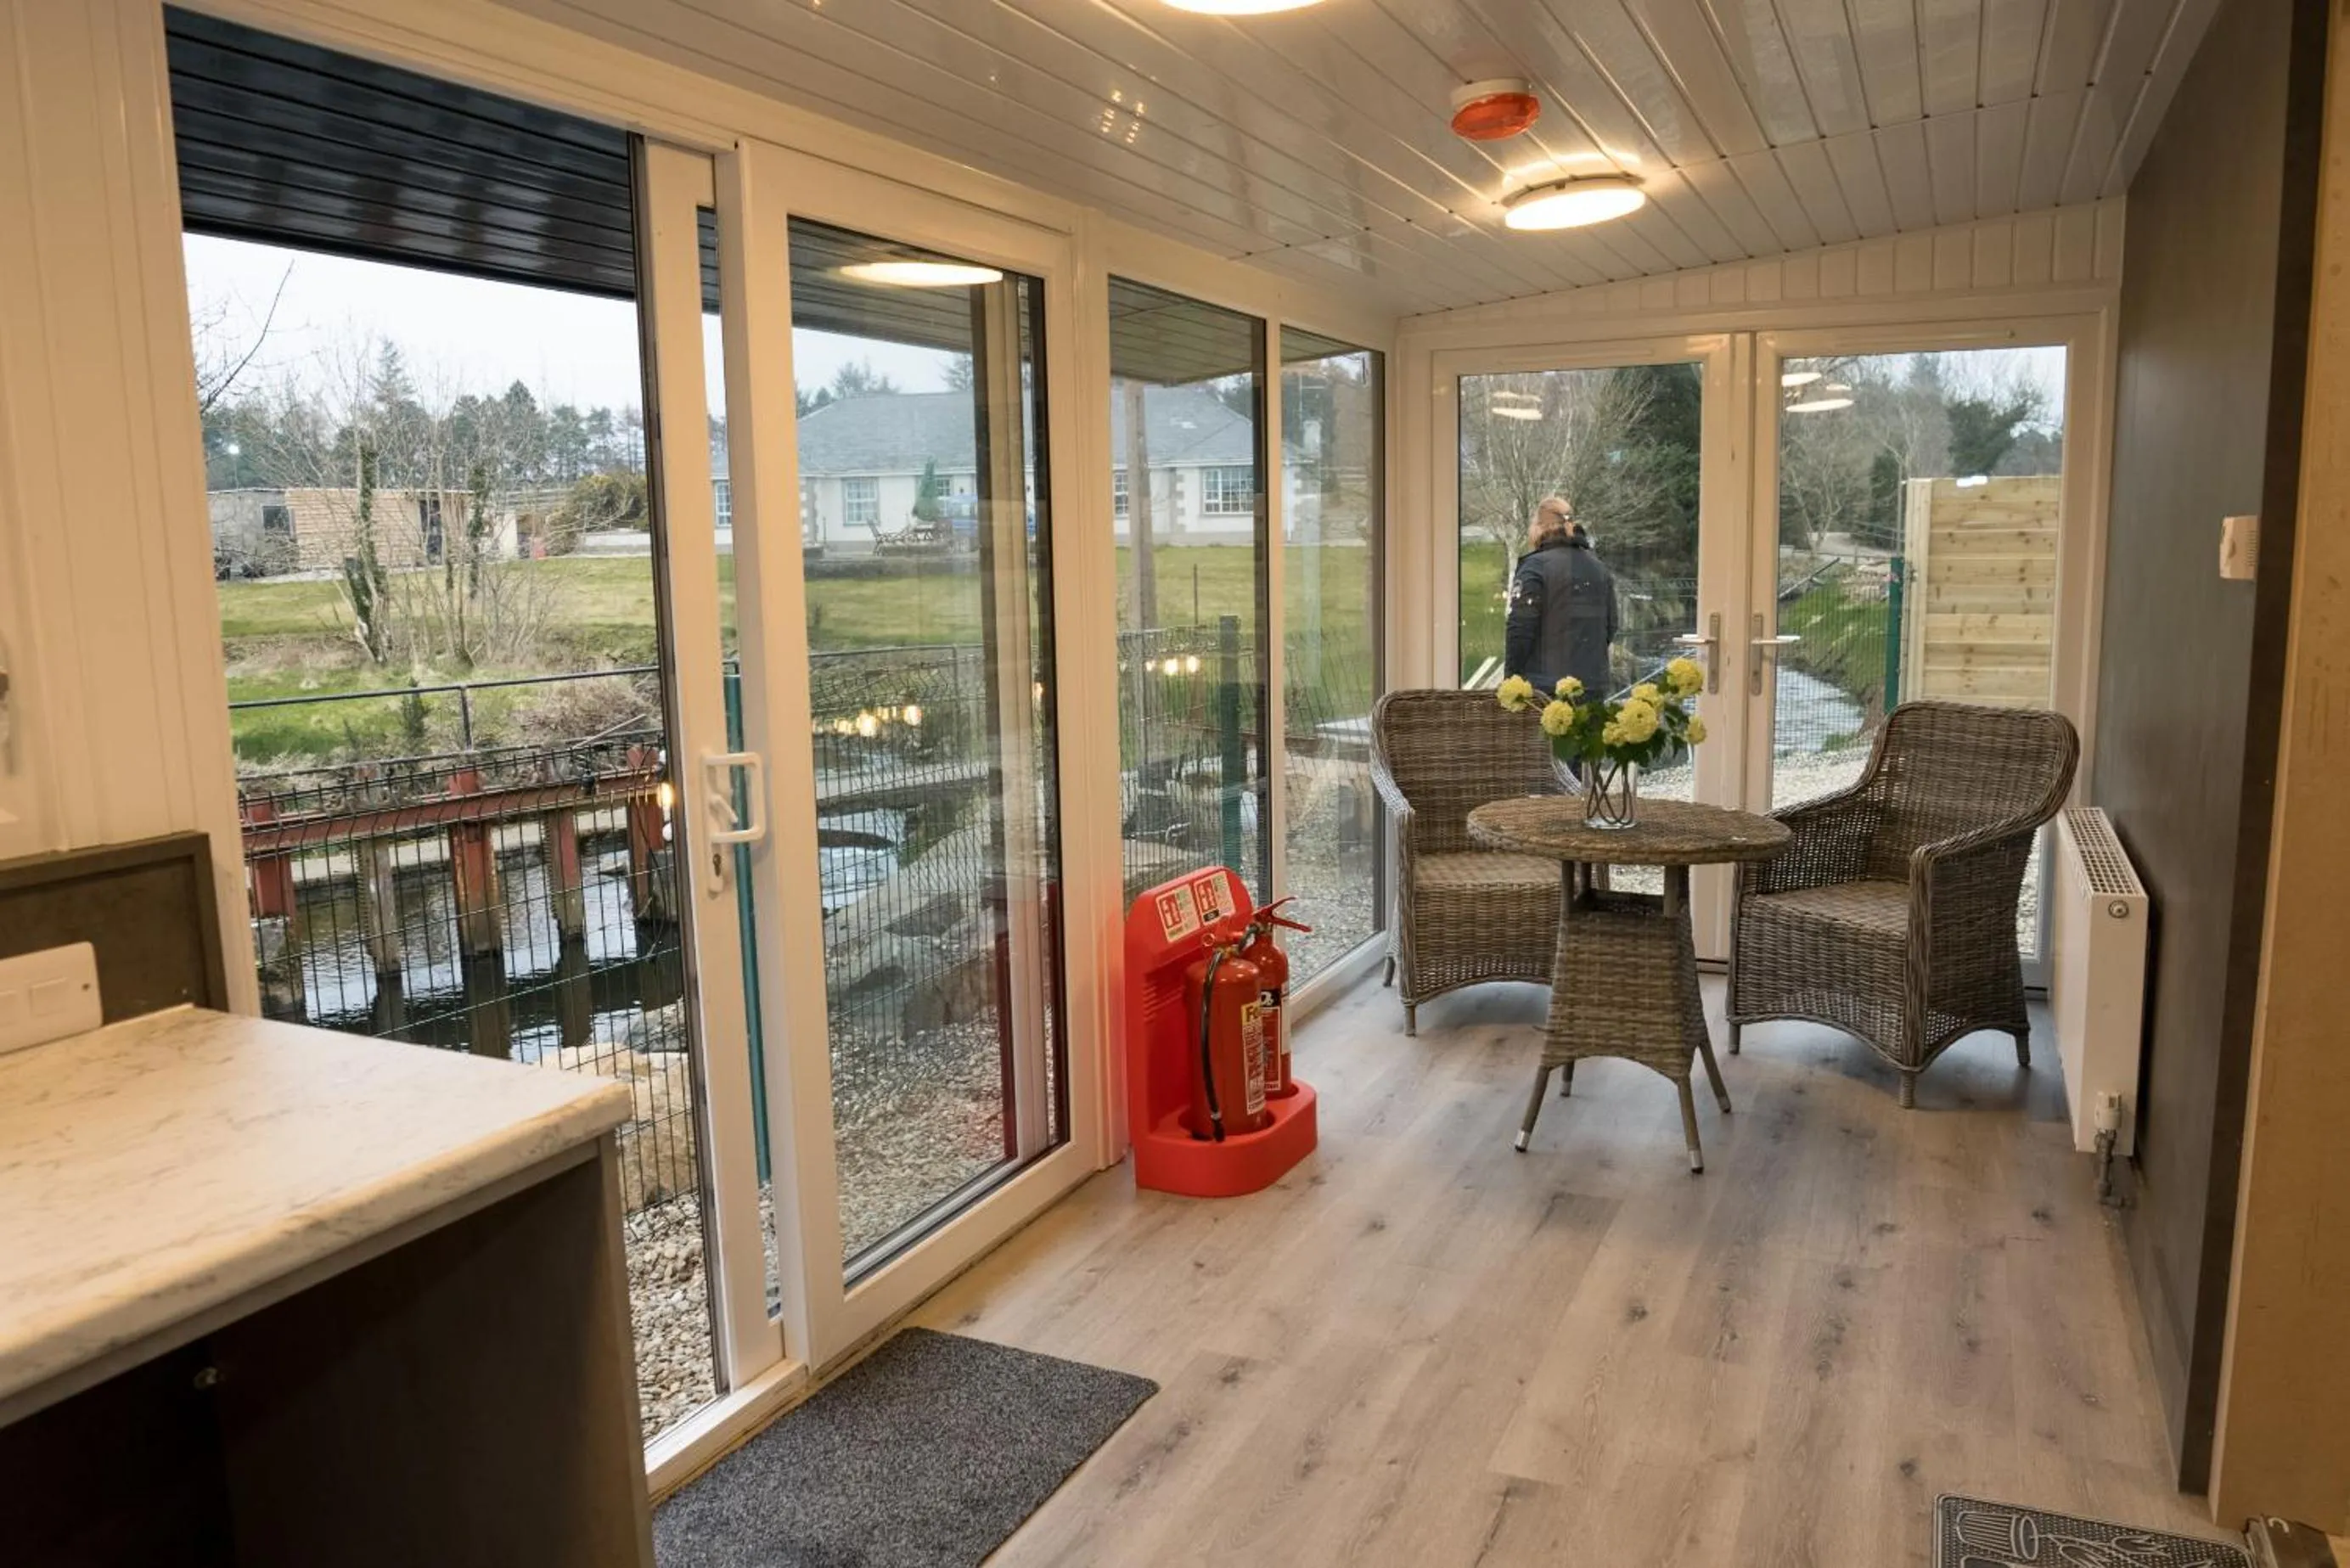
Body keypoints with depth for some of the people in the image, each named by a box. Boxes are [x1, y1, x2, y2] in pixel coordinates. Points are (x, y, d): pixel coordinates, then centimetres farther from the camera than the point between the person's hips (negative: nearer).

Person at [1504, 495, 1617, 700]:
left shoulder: (1535, 566, -8)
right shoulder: (1599, 569, 13)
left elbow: (1521, 630, -12)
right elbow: (1611, 628, 17)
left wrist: (1511, 681, -4)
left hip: (1545, 685, -6)